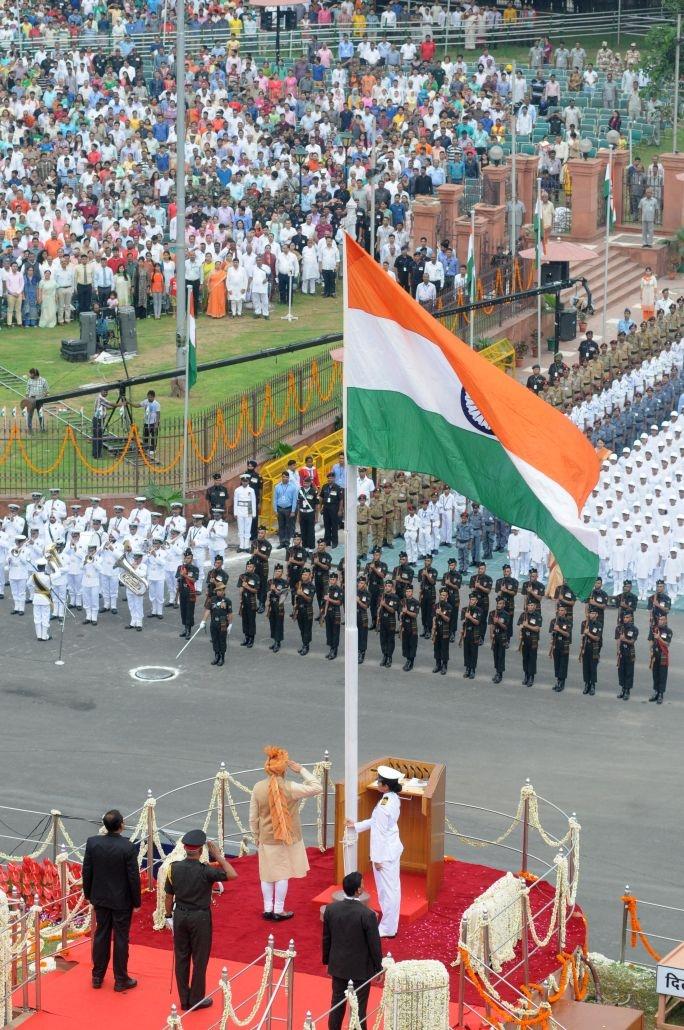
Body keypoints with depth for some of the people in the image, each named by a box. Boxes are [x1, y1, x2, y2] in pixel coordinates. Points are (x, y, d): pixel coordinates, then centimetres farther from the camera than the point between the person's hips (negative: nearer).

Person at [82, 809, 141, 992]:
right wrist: (136, 902, -2)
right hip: (122, 900, -3)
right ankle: (120, 980, 17)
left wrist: (88, 894, 12)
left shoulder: (92, 843, -11)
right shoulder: (128, 848, -21)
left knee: (101, 936, 16)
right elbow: (133, 877, -15)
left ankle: (97, 977, 25)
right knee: (121, 939, 8)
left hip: (100, 898, 3)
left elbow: (86, 872, -3)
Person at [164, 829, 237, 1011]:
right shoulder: (205, 871, -21)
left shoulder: (174, 868, -8)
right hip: (200, 918, -4)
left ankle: (184, 999, 21)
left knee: (181, 958, 13)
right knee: (199, 959, 9)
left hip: (180, 916, 4)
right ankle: (196, 1000, 17)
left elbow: (168, 896, 1)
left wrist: (169, 916, 15)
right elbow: (232, 875, -18)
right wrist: (218, 855, -14)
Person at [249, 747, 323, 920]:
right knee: (282, 875, 8)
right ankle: (278, 911, 15)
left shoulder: (258, 788, -11)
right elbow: (317, 788, -13)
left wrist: (256, 838, 12)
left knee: (267, 875, 14)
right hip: (287, 839, -3)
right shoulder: (290, 788, -21)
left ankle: (268, 909, 22)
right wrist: (301, 770, -8)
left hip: (266, 839, 3)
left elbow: (253, 818, -2)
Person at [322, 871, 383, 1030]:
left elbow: (326, 938, 1)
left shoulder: (331, 909, -11)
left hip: (338, 965, 4)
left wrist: (327, 960, 16)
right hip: (360, 968, -4)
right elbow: (374, 944, -15)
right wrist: (378, 968, -1)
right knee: (359, 1008, 7)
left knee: (337, 1003, 18)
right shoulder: (367, 914, -25)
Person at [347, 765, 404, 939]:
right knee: (392, 888, 18)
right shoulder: (394, 799, 2)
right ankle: (390, 924, 30)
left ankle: (388, 929, 13)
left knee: (386, 889, 3)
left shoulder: (383, 806, -26)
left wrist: (377, 858, -15)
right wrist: (356, 826, 20)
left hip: (385, 851, -9)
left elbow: (380, 832, -22)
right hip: (393, 848, 9)